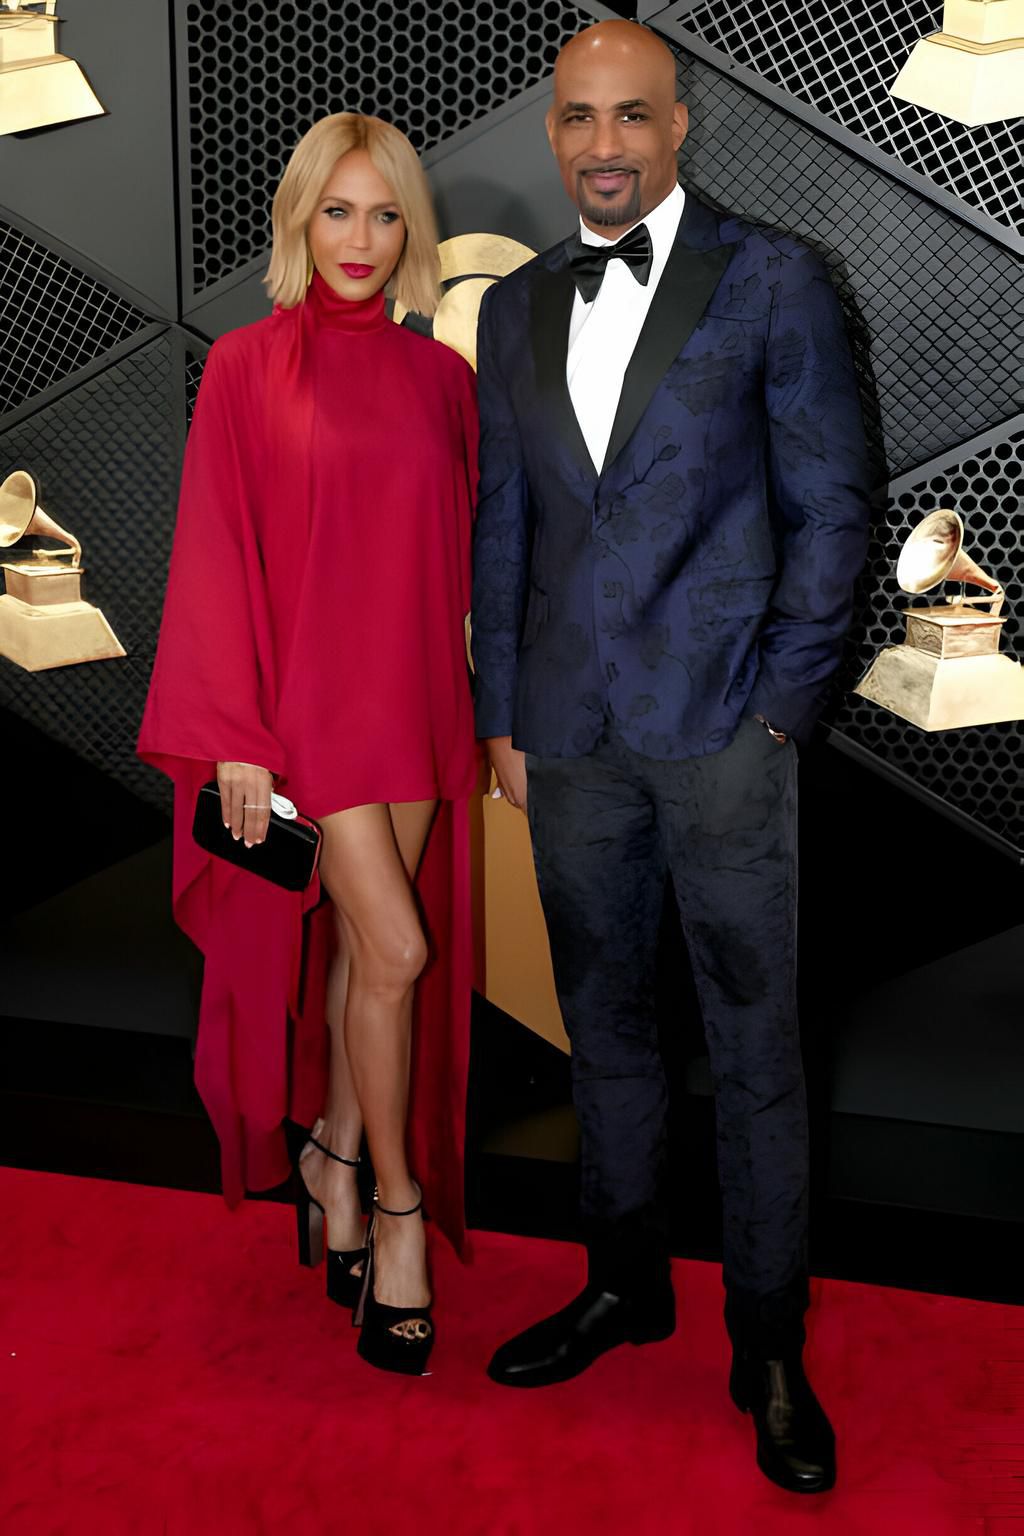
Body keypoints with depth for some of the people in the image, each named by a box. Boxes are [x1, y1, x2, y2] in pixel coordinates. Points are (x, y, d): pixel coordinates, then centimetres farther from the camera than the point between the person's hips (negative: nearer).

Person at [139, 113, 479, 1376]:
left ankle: (333, 1160, 30)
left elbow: (460, 553, 11)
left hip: (415, 698, 4)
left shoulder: (440, 379, 8)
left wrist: (480, 714, 9)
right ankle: (397, 1209, 11)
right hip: (306, 698, -4)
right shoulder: (248, 367, -2)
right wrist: (234, 739, -10)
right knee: (397, 949, -8)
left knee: (364, 949, 11)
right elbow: (217, 557, -5)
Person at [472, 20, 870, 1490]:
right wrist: (502, 716, 9)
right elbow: (502, 524, 14)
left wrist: (780, 701, -7)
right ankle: (626, 1285, 33)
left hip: (721, 729, -4)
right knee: (605, 1022, 15)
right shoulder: (516, 306, 12)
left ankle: (772, 1352, 17)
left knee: (755, 1045, 2)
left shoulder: (769, 278, 0)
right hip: (572, 735, 4)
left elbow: (831, 505, -1)